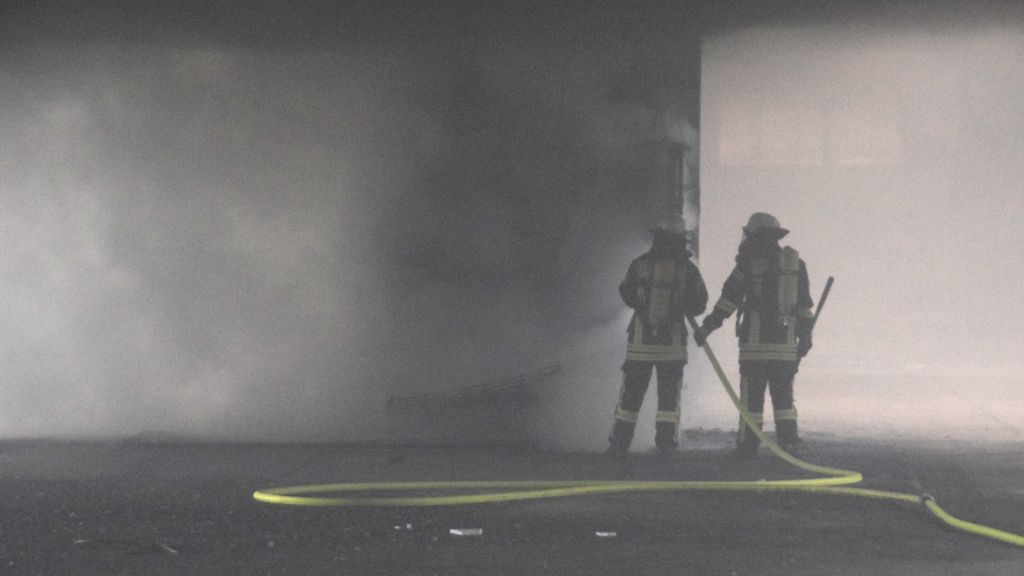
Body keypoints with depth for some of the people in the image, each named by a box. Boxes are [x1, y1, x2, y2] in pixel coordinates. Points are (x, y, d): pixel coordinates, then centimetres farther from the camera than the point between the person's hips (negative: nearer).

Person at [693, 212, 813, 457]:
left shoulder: (750, 262, -3)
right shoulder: (796, 263, 10)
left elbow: (729, 298, -5)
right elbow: (805, 305, 11)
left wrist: (707, 326, -1)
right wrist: (805, 336, 16)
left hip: (755, 344, -4)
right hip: (786, 343, 4)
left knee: (752, 396, 1)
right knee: (784, 396, 10)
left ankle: (748, 446, 0)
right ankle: (788, 444, 5)